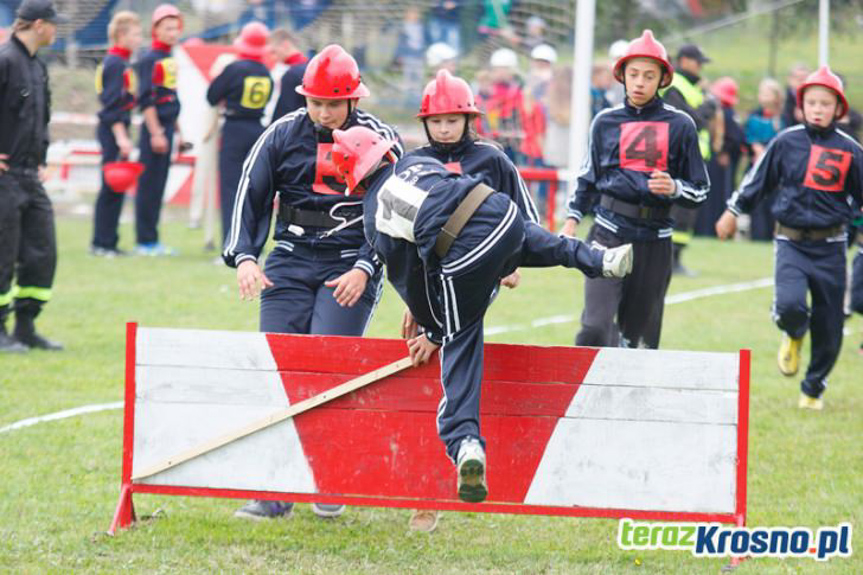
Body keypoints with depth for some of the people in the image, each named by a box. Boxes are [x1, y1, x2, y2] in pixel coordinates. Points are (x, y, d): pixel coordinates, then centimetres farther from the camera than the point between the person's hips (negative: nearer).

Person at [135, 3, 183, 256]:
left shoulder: (170, 59, 16)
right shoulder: (150, 59, -10)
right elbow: (146, 100, -16)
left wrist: (176, 130, 21)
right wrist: (156, 133, -19)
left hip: (167, 128, 9)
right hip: (154, 127, -9)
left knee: (159, 185, 11)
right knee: (149, 184, -4)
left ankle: (152, 240, 16)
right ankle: (145, 242, -1)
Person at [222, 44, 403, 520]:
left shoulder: (380, 140, -1)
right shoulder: (282, 135, 4)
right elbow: (251, 196, 6)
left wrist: (364, 269, -11)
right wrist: (245, 257, -8)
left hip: (351, 266, -3)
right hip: (291, 261, 3)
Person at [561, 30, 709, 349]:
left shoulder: (679, 125, 3)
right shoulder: (606, 122, 8)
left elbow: (700, 190, 6)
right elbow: (588, 176, 21)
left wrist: (674, 188, -14)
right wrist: (573, 219, 13)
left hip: (654, 241, 0)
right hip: (610, 234, 0)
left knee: (640, 334, 5)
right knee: (595, 326, -16)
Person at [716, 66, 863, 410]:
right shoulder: (786, 142, 0)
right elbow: (757, 181, 10)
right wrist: (733, 212, 16)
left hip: (830, 246, 1)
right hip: (791, 242, -1)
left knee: (828, 328, 5)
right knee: (789, 304, -24)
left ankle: (814, 388, 27)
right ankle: (793, 336, 14)